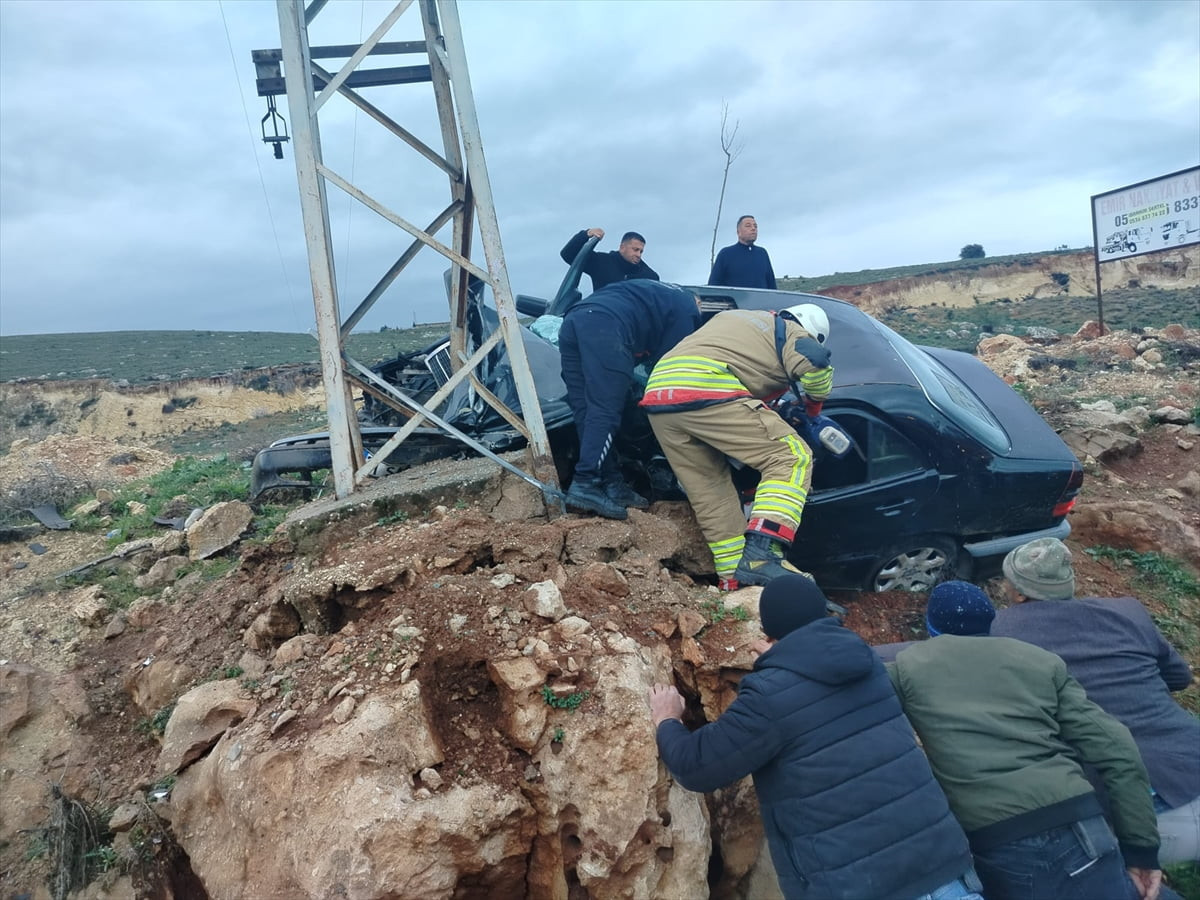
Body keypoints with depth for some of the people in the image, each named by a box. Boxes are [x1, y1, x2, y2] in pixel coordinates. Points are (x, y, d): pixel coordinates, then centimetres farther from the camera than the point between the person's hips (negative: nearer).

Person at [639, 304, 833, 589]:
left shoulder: (737, 317, 36)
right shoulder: (793, 334, 14)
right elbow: (815, 361, -5)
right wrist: (813, 409, 14)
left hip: (658, 396, 8)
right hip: (706, 392, -8)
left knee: (711, 491, 14)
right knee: (793, 458, -4)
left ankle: (735, 578, 14)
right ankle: (760, 557, -18)